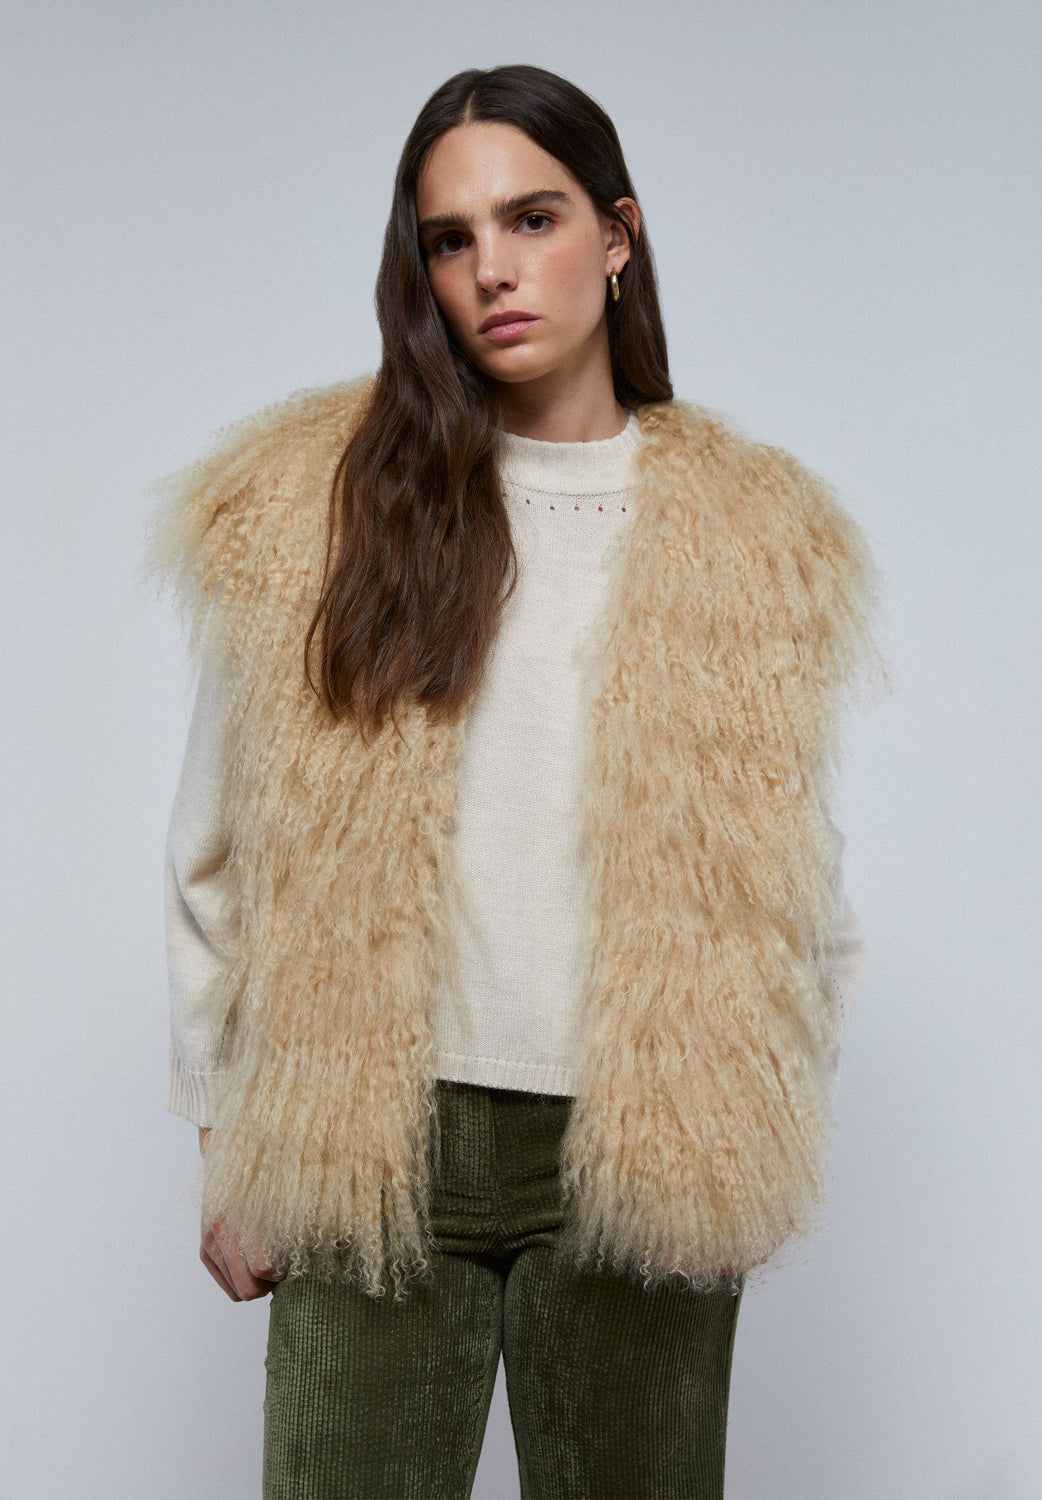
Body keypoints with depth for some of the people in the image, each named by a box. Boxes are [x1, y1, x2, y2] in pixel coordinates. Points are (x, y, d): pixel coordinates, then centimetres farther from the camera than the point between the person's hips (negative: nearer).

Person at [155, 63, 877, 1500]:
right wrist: (229, 1145, 4)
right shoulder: (314, 507, 2)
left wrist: (776, 1133, 7)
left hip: (643, 1158, 1)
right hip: (369, 1152, 0)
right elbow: (226, 852, 4)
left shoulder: (754, 538, 5)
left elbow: (797, 880, 10)